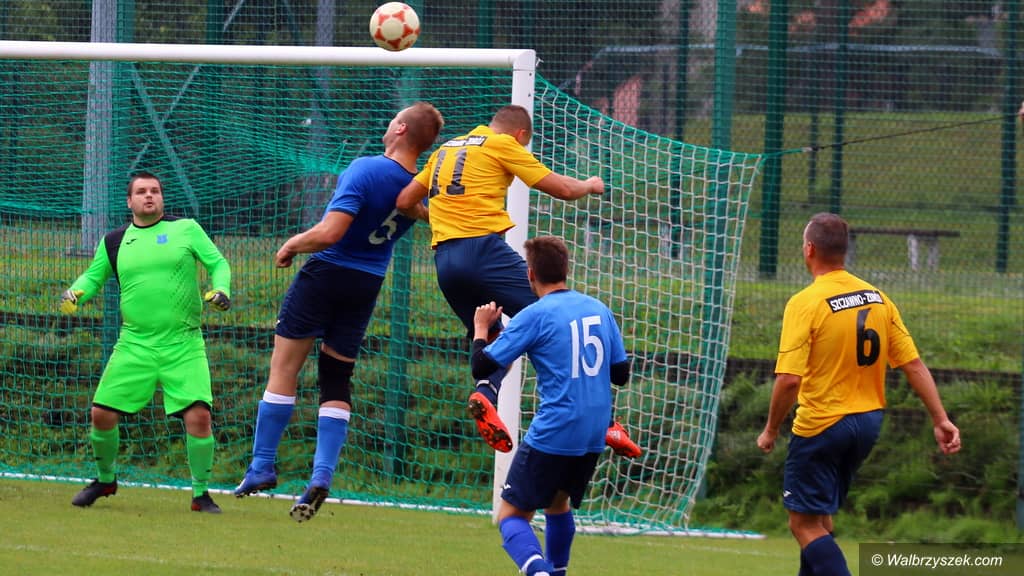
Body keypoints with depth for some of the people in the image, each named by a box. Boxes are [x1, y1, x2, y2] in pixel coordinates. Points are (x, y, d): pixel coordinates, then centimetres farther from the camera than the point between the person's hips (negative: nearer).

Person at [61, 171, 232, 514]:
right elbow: (94, 275, 21)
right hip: (135, 344, 2)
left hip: (183, 346, -2)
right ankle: (105, 479, 25)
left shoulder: (186, 229, 3)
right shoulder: (114, 242, 10)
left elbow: (218, 263, 6)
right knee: (101, 413, -2)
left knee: (198, 415, -16)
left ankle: (201, 493, 1)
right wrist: (76, 293, 0)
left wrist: (220, 290, -13)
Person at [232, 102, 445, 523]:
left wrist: (291, 245, -10)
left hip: (326, 271, -6)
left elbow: (329, 233, -26)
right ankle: (322, 473, -2)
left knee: (284, 369, 3)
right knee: (336, 382, 11)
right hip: (369, 283, 6)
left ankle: (262, 466, 5)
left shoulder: (365, 170, -21)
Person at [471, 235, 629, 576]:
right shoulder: (599, 310, 8)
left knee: (511, 516, -1)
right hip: (594, 436, 6)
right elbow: (620, 374, 13)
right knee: (557, 503, 30)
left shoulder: (534, 317, -9)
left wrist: (481, 328, 8)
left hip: (552, 434, -6)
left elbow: (482, 367, -9)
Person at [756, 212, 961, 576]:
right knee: (819, 519, 21)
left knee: (806, 525, -2)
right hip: (869, 423, 7)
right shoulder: (878, 299, 4)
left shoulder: (805, 303, -15)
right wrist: (941, 420, 5)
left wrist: (771, 431, -7)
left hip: (822, 426, -7)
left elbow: (789, 380, -20)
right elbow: (914, 365, 3)